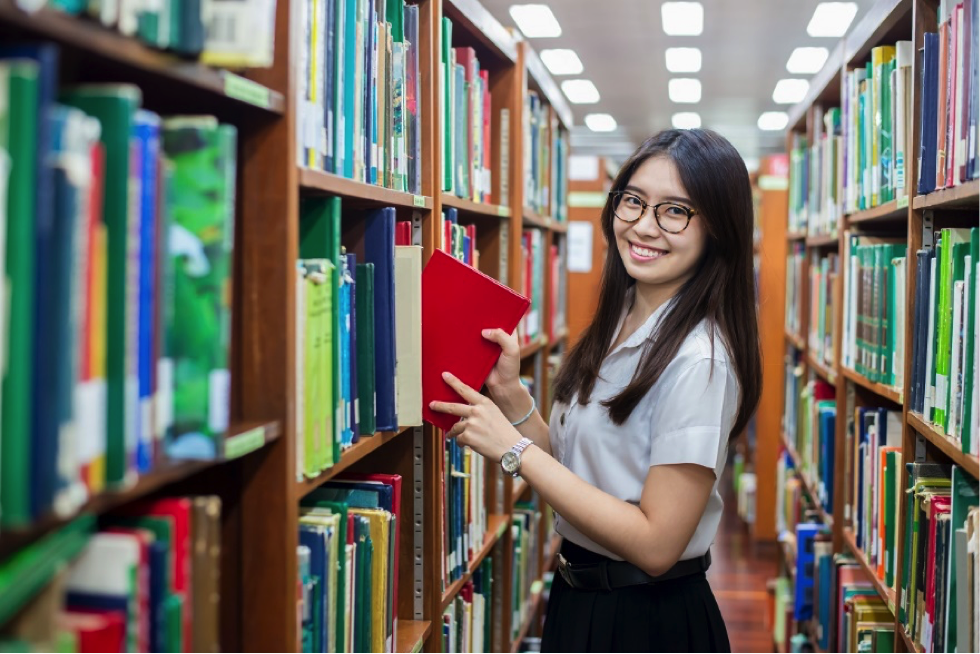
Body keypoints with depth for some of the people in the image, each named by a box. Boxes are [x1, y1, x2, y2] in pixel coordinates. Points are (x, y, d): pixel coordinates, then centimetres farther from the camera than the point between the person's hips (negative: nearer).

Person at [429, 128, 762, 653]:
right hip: (578, 598, 8)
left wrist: (515, 451, -21)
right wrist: (511, 395, -5)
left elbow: (656, 545, -24)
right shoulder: (616, 328, 4)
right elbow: (576, 469, 8)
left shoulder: (699, 360, -22)